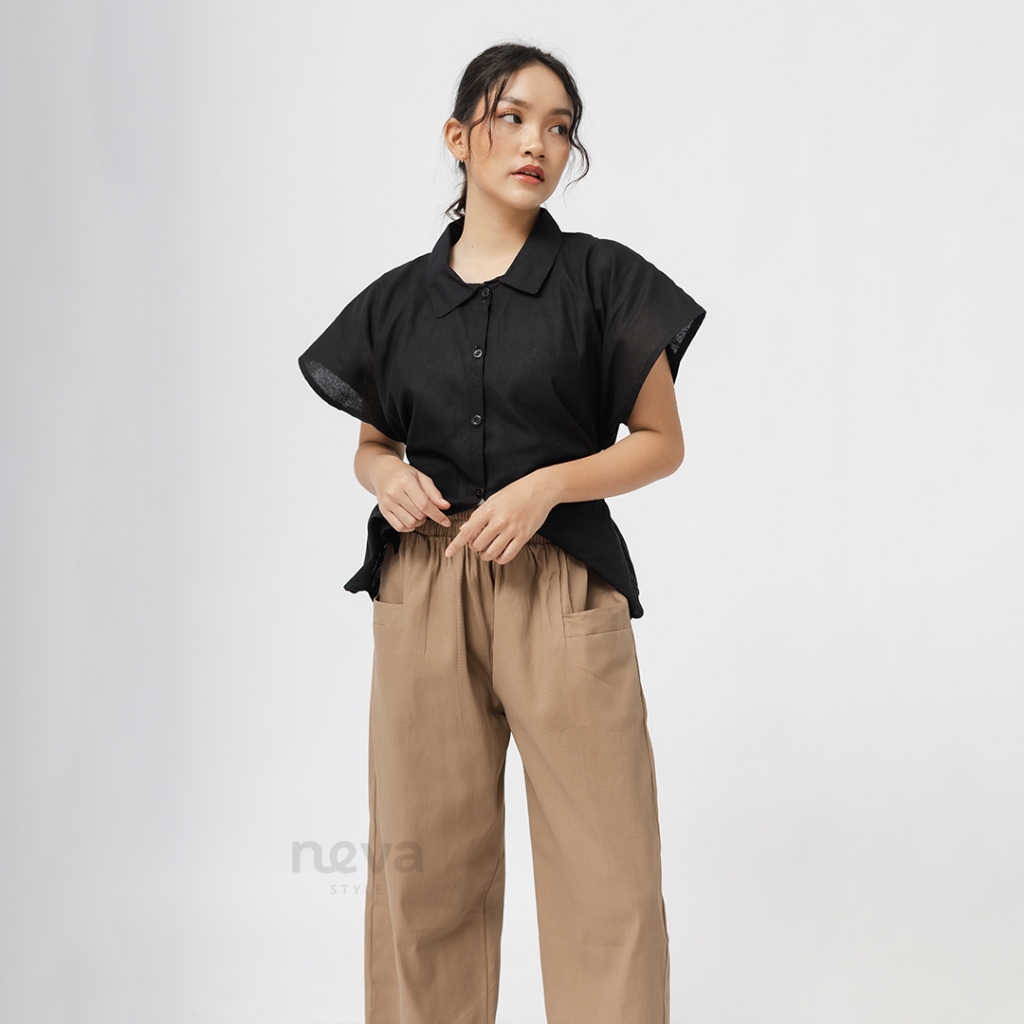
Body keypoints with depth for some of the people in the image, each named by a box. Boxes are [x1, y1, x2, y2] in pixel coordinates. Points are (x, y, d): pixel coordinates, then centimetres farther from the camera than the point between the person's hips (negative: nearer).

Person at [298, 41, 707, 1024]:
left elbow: (661, 442, 4)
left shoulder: (603, 279, 1)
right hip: (423, 585, 3)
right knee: (425, 861, 8)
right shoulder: (397, 300, 9)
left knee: (607, 877, -3)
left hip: (562, 586, -2)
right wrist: (386, 474, -4)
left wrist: (549, 483, -13)